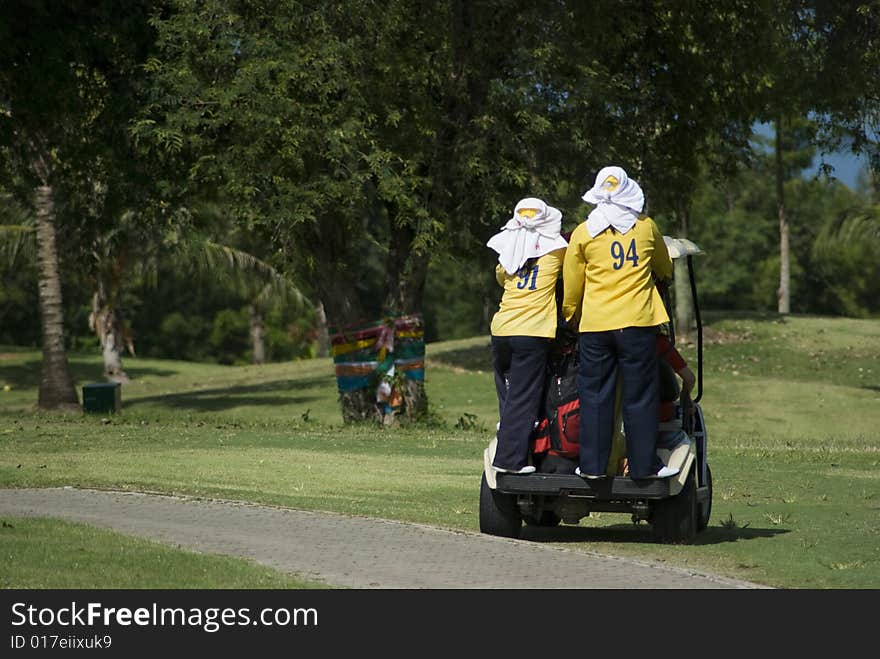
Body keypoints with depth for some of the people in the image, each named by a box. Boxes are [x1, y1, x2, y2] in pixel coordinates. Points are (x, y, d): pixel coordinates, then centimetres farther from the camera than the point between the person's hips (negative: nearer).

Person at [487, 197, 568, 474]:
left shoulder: (508, 251, 11)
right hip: (532, 332, -4)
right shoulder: (555, 248, -1)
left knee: (507, 397, 16)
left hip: (501, 330, 4)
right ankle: (510, 459, -5)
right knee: (524, 399, -2)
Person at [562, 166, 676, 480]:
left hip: (594, 325, 0)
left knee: (595, 396, 6)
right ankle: (644, 464, 5)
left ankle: (592, 465, 6)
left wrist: (569, 318, 25)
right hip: (637, 323, 0)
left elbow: (571, 287, 9)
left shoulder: (583, 233, 3)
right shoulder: (646, 227, 6)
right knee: (640, 396, 4)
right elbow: (665, 271, 22)